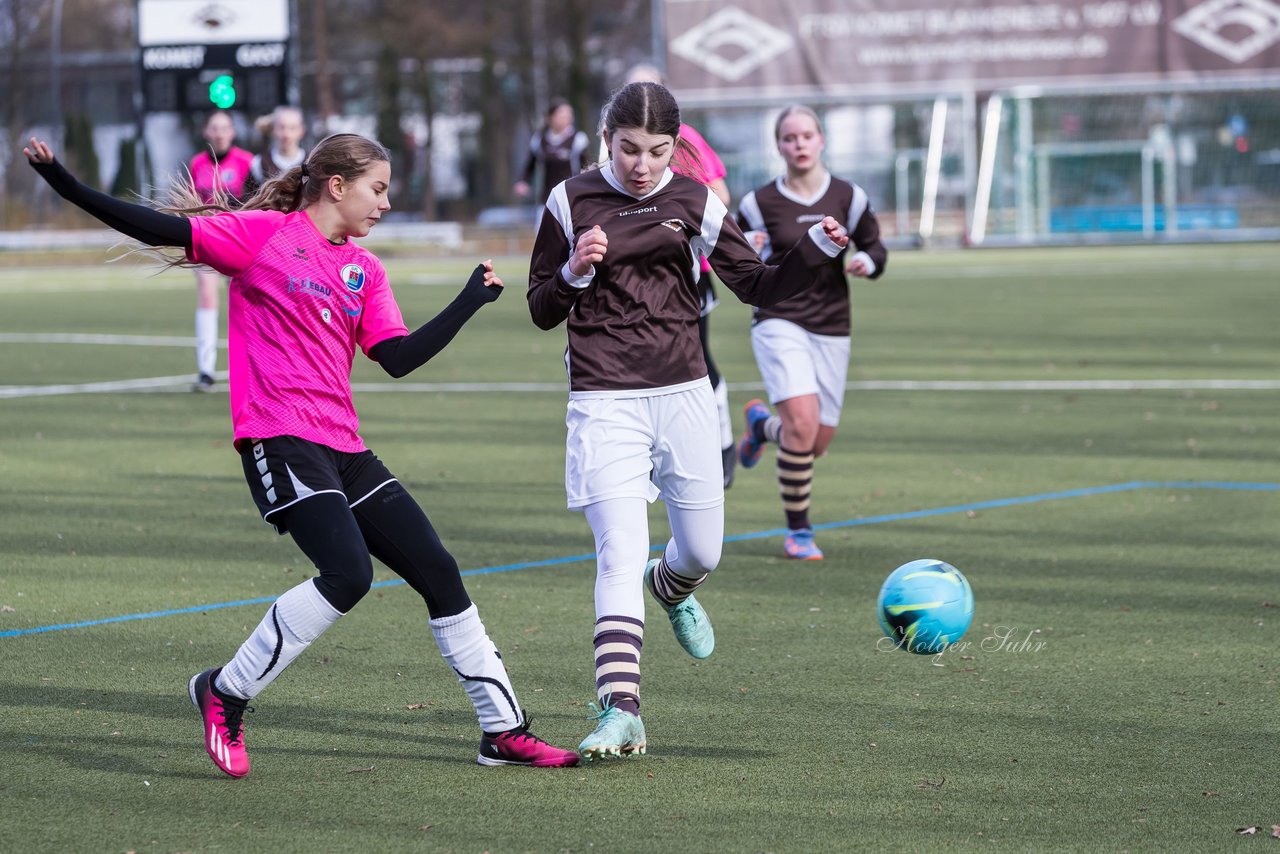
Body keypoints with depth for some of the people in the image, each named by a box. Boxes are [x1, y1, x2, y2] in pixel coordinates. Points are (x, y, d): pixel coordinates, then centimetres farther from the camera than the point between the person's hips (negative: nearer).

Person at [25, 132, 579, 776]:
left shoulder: (365, 270, 17)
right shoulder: (264, 234, -2)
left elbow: (397, 357, 8)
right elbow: (162, 229, -7)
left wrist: (470, 301, 4)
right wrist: (67, 186, -15)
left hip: (343, 447, 7)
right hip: (279, 439, -7)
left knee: (438, 571, 5)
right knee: (349, 573, -24)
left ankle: (503, 729, 15)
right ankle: (225, 692, -8)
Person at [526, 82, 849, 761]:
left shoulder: (694, 202, 4)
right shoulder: (571, 203, 0)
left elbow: (758, 286, 9)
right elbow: (543, 312, 5)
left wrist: (818, 248, -6)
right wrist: (575, 272, -14)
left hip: (683, 394, 3)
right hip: (604, 402, -3)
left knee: (702, 552, 12)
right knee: (621, 556, -16)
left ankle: (671, 588, 51)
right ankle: (620, 712, -22)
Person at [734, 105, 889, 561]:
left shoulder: (848, 197, 2)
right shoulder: (759, 203, -2)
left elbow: (875, 250, 12)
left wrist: (865, 262, -11)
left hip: (831, 328, 3)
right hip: (779, 323, -3)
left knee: (818, 443, 4)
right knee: (803, 424, -22)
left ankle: (762, 424, 40)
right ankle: (798, 531, -5)